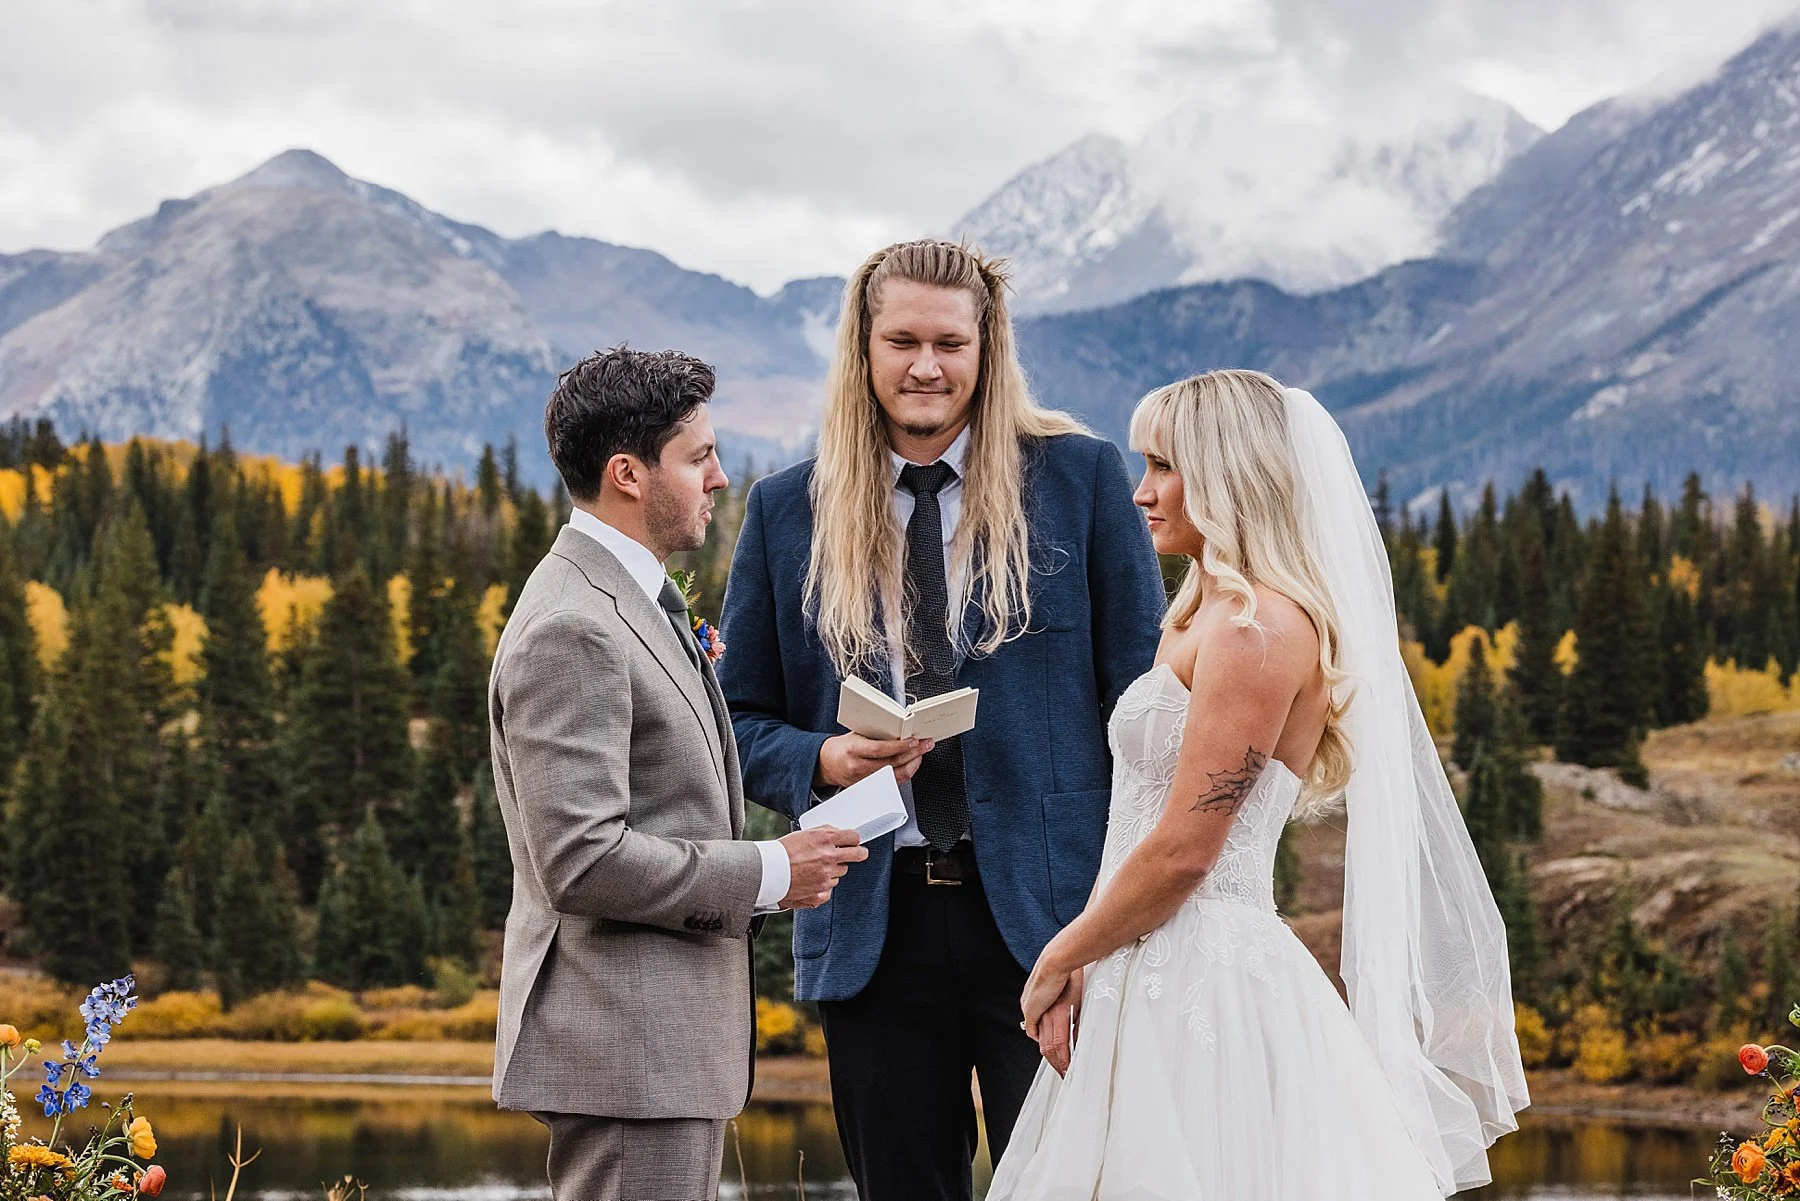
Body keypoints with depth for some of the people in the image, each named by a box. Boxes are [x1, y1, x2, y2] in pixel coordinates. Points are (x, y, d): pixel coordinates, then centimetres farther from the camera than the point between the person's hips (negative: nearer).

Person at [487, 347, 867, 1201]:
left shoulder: (628, 603, 17)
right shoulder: (572, 631, -17)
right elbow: (581, 859, -24)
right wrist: (768, 874, -16)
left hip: (670, 1047, 10)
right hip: (623, 1053, -10)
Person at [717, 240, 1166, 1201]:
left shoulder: (1081, 478, 4)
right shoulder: (788, 510, 9)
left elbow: (1140, 696, 3)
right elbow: (740, 716, 13)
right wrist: (821, 761, -9)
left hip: (1045, 912, -2)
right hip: (872, 925, 2)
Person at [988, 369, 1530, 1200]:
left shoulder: (1261, 625, -14)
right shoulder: (1199, 617, 17)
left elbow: (1184, 850, -18)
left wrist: (1060, 958, -6)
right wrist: (1082, 968, 4)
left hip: (1208, 982, -9)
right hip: (1156, 986, 9)